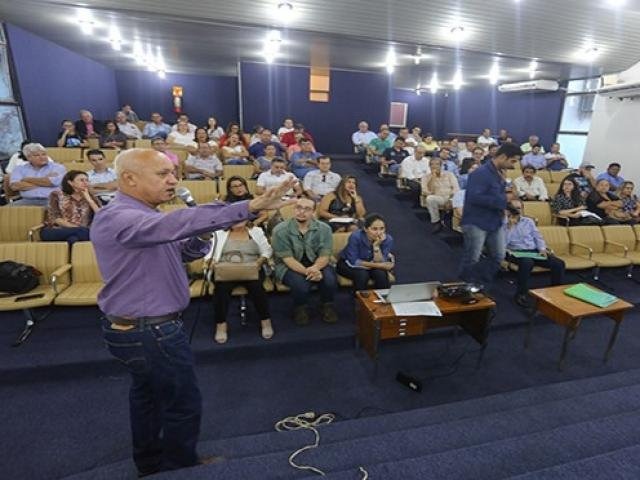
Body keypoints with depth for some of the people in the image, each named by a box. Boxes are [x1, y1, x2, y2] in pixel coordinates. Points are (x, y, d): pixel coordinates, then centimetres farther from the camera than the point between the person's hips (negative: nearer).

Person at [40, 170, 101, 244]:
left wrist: (88, 198, -3)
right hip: (56, 231, -3)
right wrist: (78, 228, -14)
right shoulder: (57, 195, 9)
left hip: (82, 232, 3)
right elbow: (54, 218, -3)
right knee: (84, 231, -36)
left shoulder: (91, 197, 15)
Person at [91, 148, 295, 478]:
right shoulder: (118, 218, -25)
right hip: (151, 333, -10)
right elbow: (177, 223, -44)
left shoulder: (141, 215, 8)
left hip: (139, 328, 11)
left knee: (147, 394, 26)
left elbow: (185, 251, 8)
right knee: (183, 404, 8)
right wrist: (250, 207, -51)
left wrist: (198, 240, -15)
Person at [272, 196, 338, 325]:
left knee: (330, 279, -27)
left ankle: (327, 306, 6)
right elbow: (287, 259, -18)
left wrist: (315, 268, -34)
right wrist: (306, 271, -34)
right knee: (301, 283, -33)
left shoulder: (323, 228, -7)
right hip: (289, 267, -2)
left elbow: (325, 255, -10)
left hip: (316, 264, 3)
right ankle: (300, 308, 3)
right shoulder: (281, 230, -15)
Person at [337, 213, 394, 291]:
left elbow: (380, 263, -20)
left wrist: (376, 246, -34)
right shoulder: (356, 236, -29)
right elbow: (353, 262, -25)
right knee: (362, 274, -31)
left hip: (370, 266, 3)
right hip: (348, 264, -3)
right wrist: (376, 265, -24)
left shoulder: (388, 239, -21)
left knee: (381, 274, -25)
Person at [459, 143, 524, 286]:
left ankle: (482, 286, 27)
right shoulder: (481, 173, -18)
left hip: (495, 222, 9)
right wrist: (503, 201, -23)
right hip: (476, 223, -9)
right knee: (472, 259, 0)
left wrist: (508, 201, 4)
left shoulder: (498, 173, 11)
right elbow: (475, 197, -29)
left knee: (498, 257, 13)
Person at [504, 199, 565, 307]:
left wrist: (542, 249, -2)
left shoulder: (528, 221, 18)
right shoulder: (504, 224, 2)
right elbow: (503, 243, -12)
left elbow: (538, 237, 17)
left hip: (534, 251, 6)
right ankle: (521, 294, -24)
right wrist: (510, 226, -15)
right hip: (517, 252, -5)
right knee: (527, 262, -39)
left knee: (559, 263, -15)